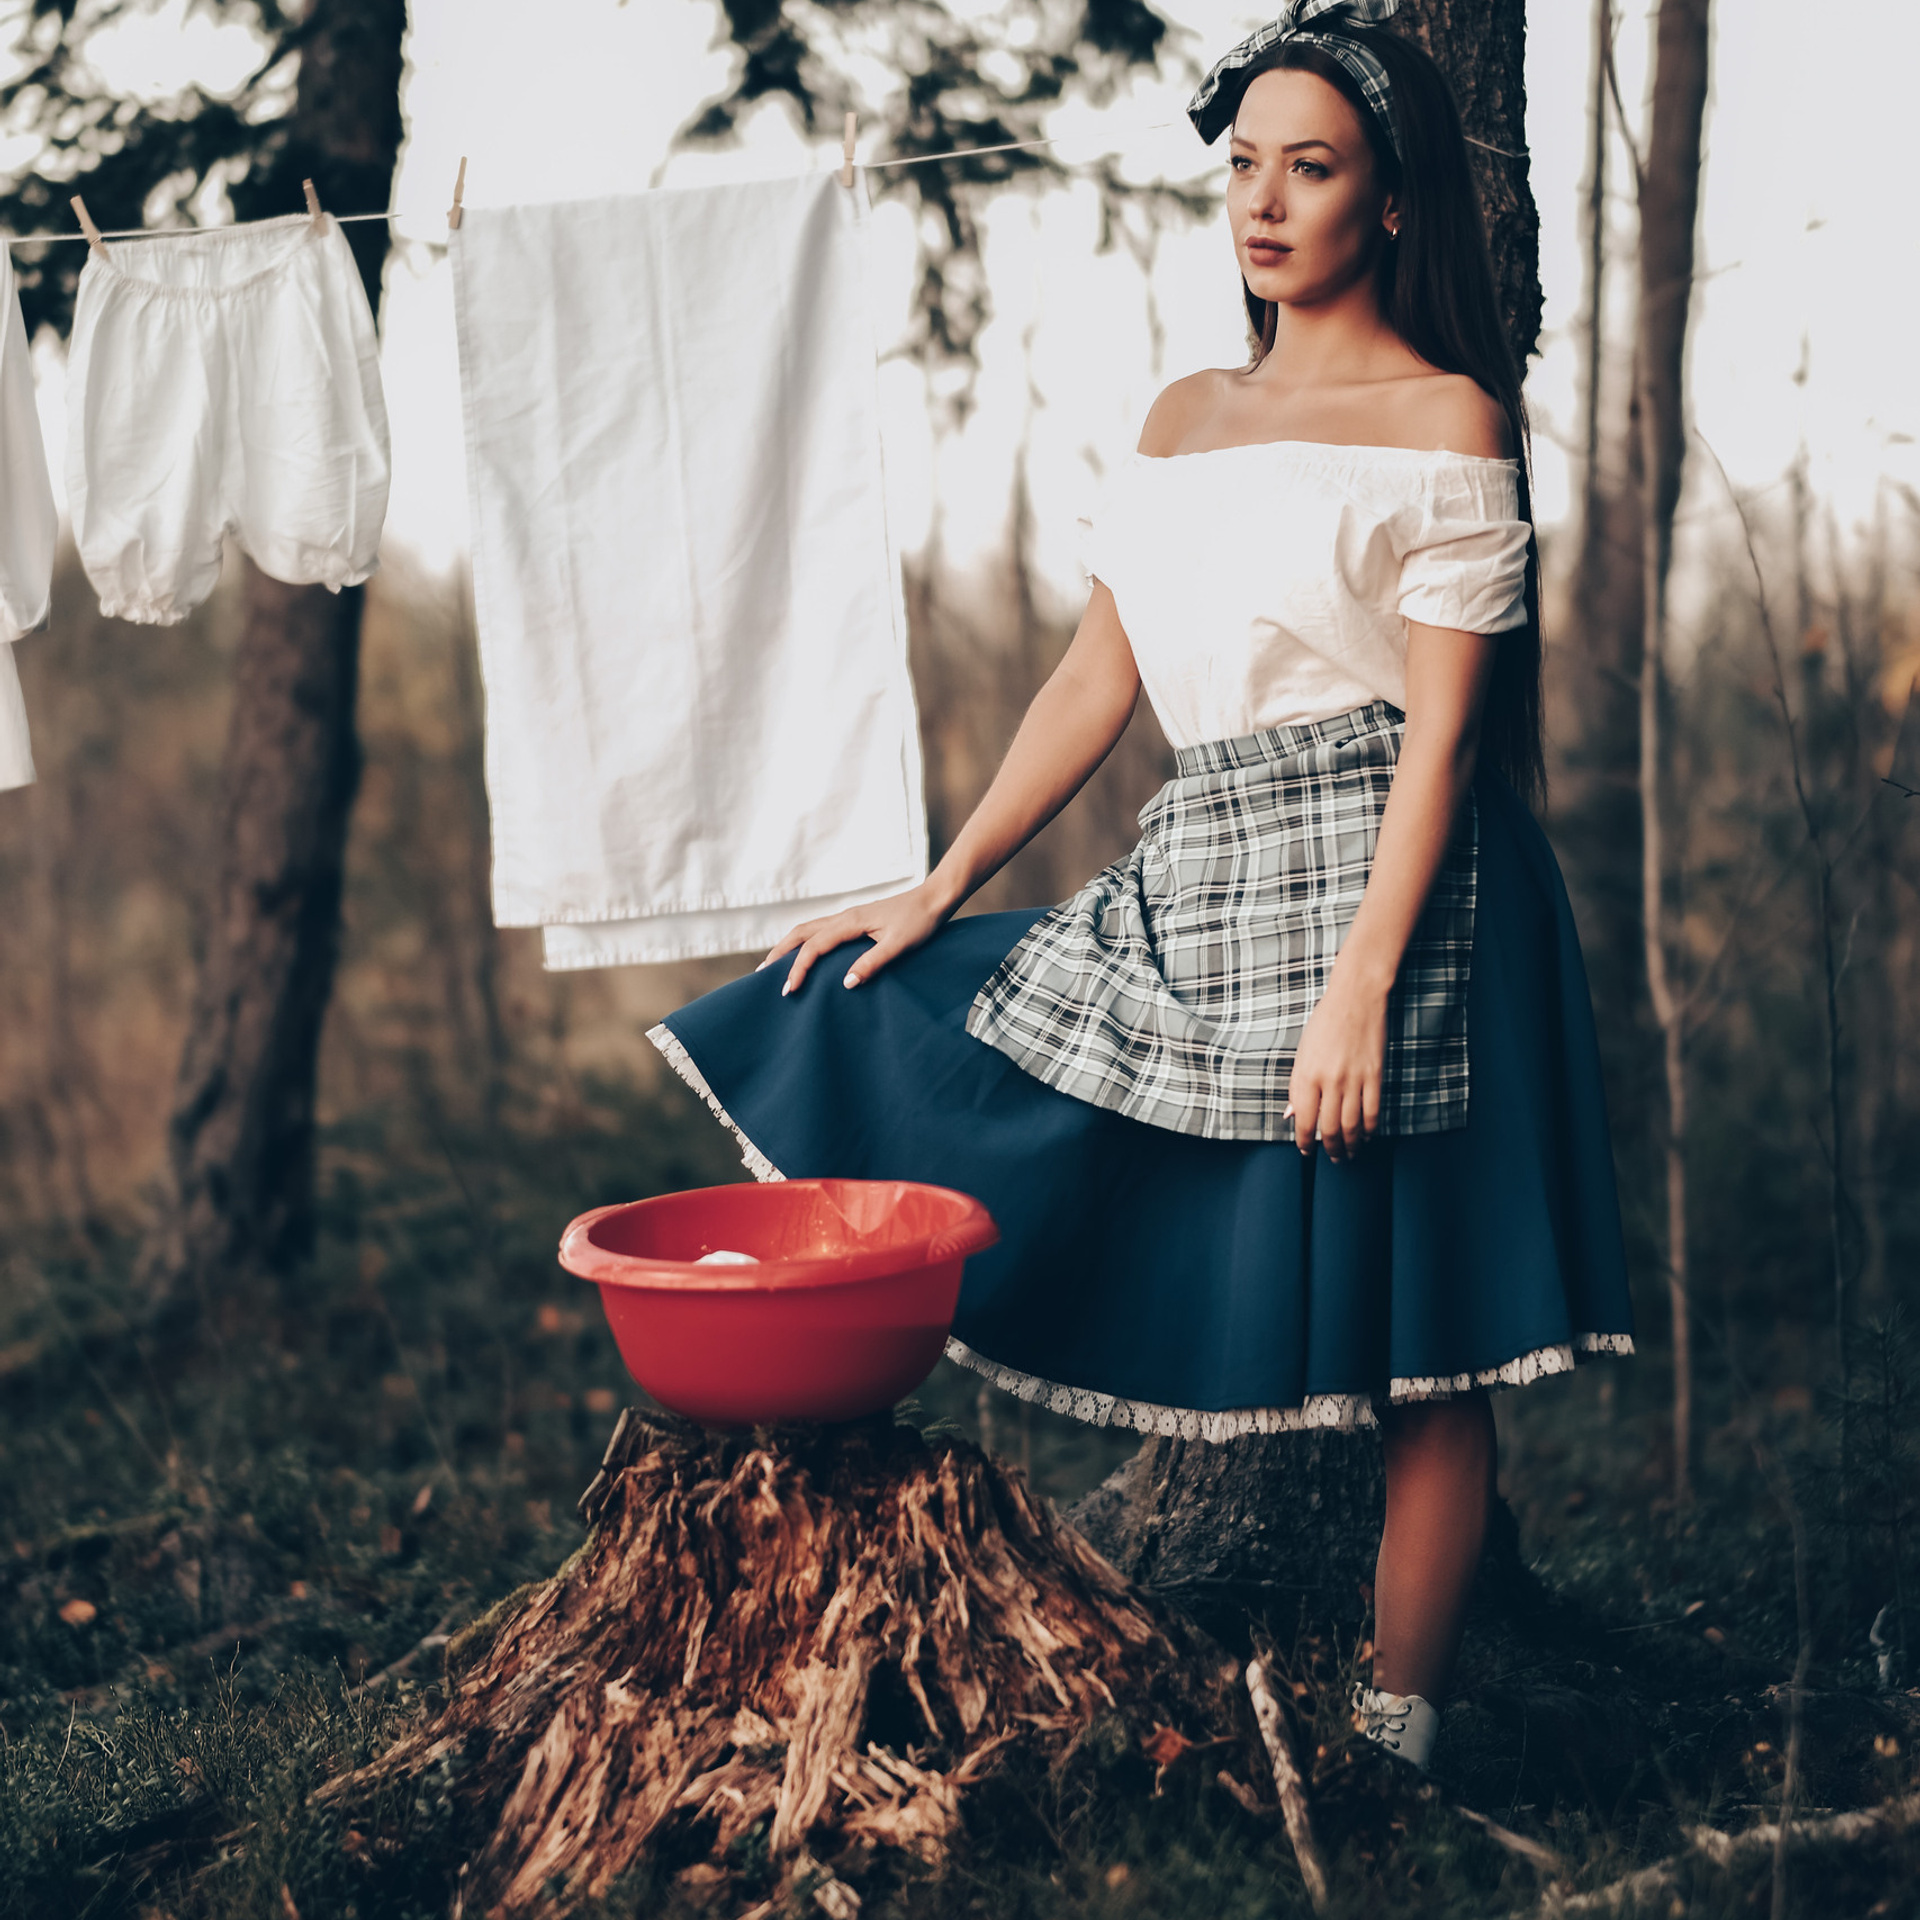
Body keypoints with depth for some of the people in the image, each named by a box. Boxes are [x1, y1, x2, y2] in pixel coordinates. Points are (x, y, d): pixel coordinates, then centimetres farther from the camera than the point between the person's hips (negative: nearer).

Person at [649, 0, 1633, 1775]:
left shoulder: (1448, 420, -3)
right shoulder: (1182, 424, 16)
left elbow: (1442, 730, -10)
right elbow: (1093, 686, 16)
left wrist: (1362, 981, -20)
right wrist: (939, 890, 10)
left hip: (1379, 887, -7)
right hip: (1198, 882, 7)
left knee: (1405, 1341, -3)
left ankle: (1393, 1741, 8)